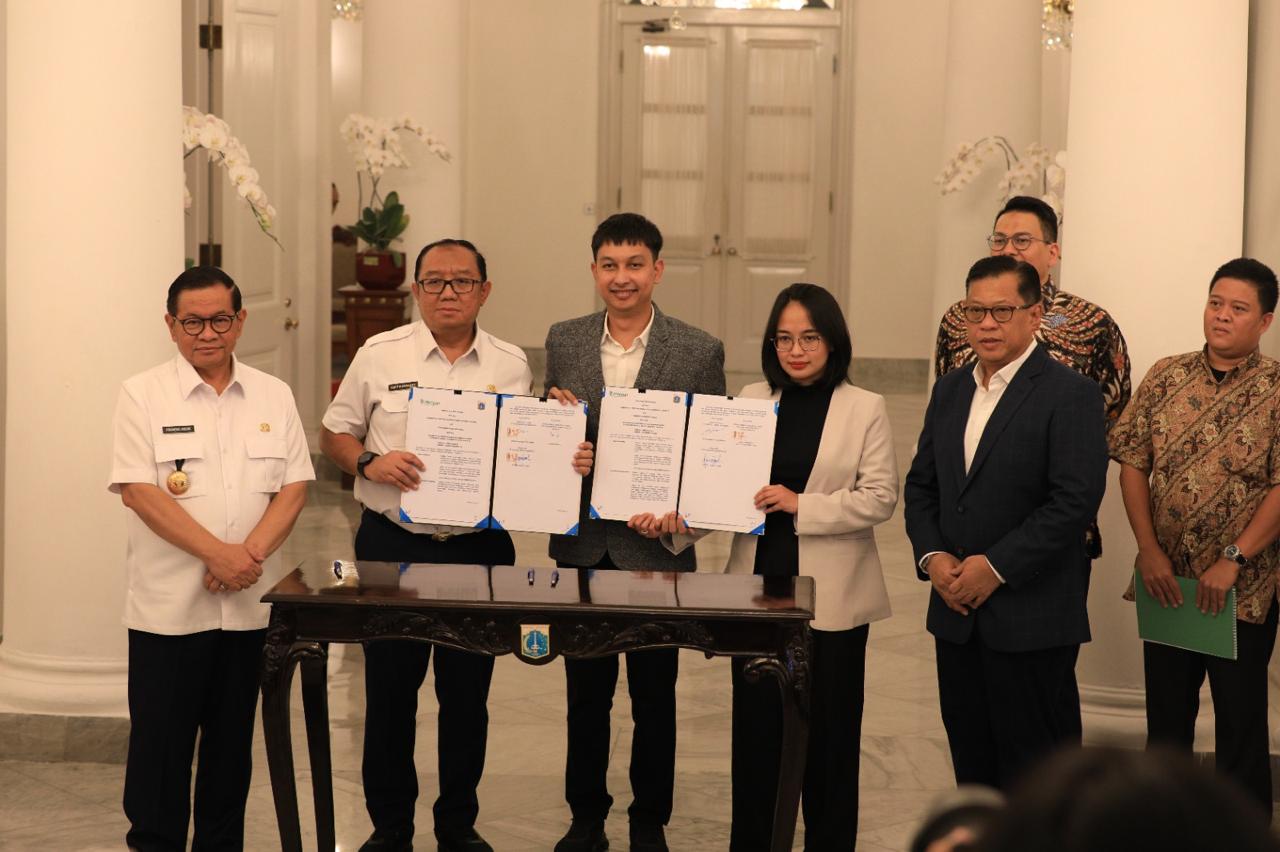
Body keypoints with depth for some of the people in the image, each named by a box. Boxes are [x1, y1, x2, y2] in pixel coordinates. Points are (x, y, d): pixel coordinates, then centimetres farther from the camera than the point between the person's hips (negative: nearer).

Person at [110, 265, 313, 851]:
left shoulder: (274, 397, 9)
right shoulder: (143, 395, -2)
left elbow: (293, 488, 4)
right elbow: (138, 491, -10)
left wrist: (250, 553, -12)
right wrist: (217, 554, -17)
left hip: (250, 601, 3)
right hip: (168, 603, -3)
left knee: (232, 742, 10)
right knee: (161, 741, 1)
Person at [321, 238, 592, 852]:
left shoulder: (511, 365, 5)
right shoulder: (380, 356, 1)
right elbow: (334, 435, 6)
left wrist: (567, 461, -10)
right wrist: (370, 463, -14)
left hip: (480, 547, 1)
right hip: (392, 546, -1)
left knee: (467, 695, 7)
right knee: (389, 692, 5)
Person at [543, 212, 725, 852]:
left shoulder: (699, 352, -5)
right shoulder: (564, 341, 4)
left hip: (655, 546, -2)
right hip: (582, 547, 2)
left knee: (654, 698, 9)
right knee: (585, 694, 12)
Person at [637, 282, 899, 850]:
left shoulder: (865, 408, -2)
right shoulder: (752, 400, 7)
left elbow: (879, 498, -8)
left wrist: (802, 505, -17)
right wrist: (677, 517, -14)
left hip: (832, 595, -3)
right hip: (759, 587, 3)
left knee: (828, 732, 6)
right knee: (755, 724, 9)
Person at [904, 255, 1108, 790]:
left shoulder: (1069, 394, -9)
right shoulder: (949, 391, 13)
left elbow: (1075, 500, -17)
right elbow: (920, 485, 15)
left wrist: (997, 566, -18)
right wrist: (931, 556, -3)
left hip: (1032, 618, -7)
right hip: (957, 614, 7)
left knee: (1033, 774, -1)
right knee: (972, 762, 13)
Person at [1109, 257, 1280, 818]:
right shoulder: (1165, 377, 4)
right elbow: (1133, 464, 2)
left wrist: (1233, 560, -18)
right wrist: (1150, 551, -8)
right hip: (1166, 582, 3)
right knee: (1165, 714, 14)